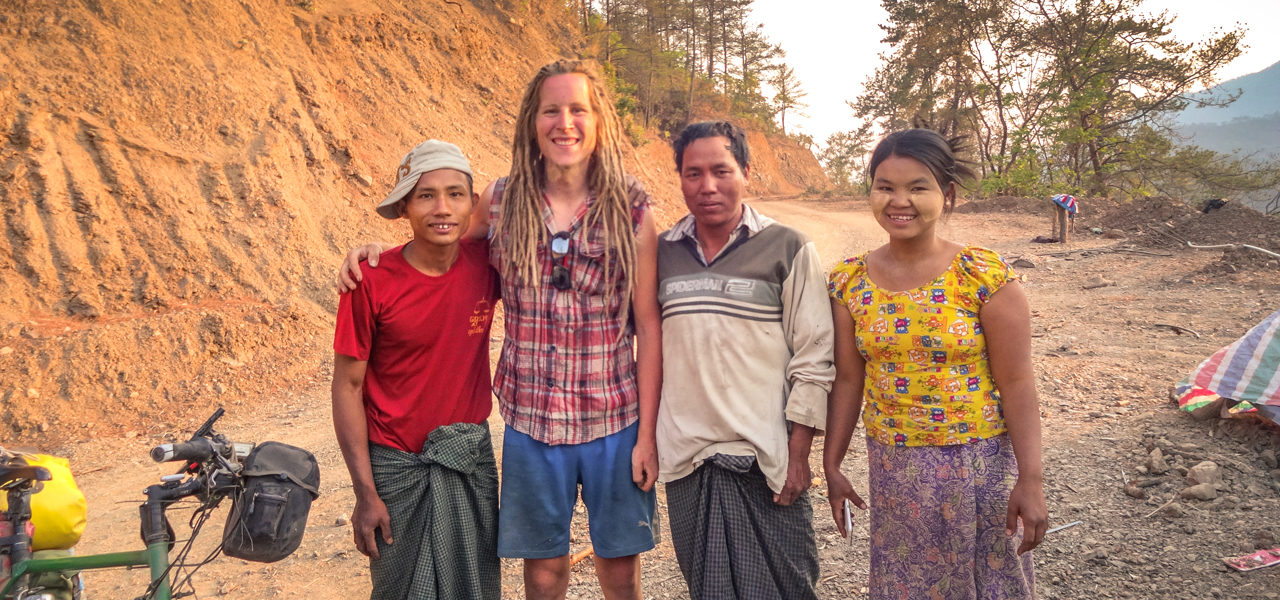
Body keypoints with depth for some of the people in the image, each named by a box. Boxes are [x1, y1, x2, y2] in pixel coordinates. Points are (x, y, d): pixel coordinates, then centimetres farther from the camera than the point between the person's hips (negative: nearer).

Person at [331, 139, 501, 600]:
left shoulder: (486, 263, -7)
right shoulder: (371, 282, -15)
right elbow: (347, 386, -10)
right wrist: (366, 493, -11)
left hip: (472, 459, 3)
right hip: (398, 468, -3)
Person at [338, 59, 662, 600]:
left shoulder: (631, 210, -7)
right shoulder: (501, 200, -2)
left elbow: (650, 328, -5)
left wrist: (647, 432, -6)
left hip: (614, 421, -1)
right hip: (531, 421, 1)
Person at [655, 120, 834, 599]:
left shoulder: (788, 249, -5)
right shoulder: (662, 252, 5)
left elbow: (813, 361, -5)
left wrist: (798, 454, -8)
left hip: (765, 461, -3)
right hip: (686, 459, 3)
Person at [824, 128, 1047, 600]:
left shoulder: (986, 277, -12)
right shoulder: (849, 282, -3)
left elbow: (1016, 384, -10)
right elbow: (848, 379, 4)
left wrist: (1030, 480, -12)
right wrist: (832, 465, 6)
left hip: (979, 466, -2)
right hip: (892, 468, 3)